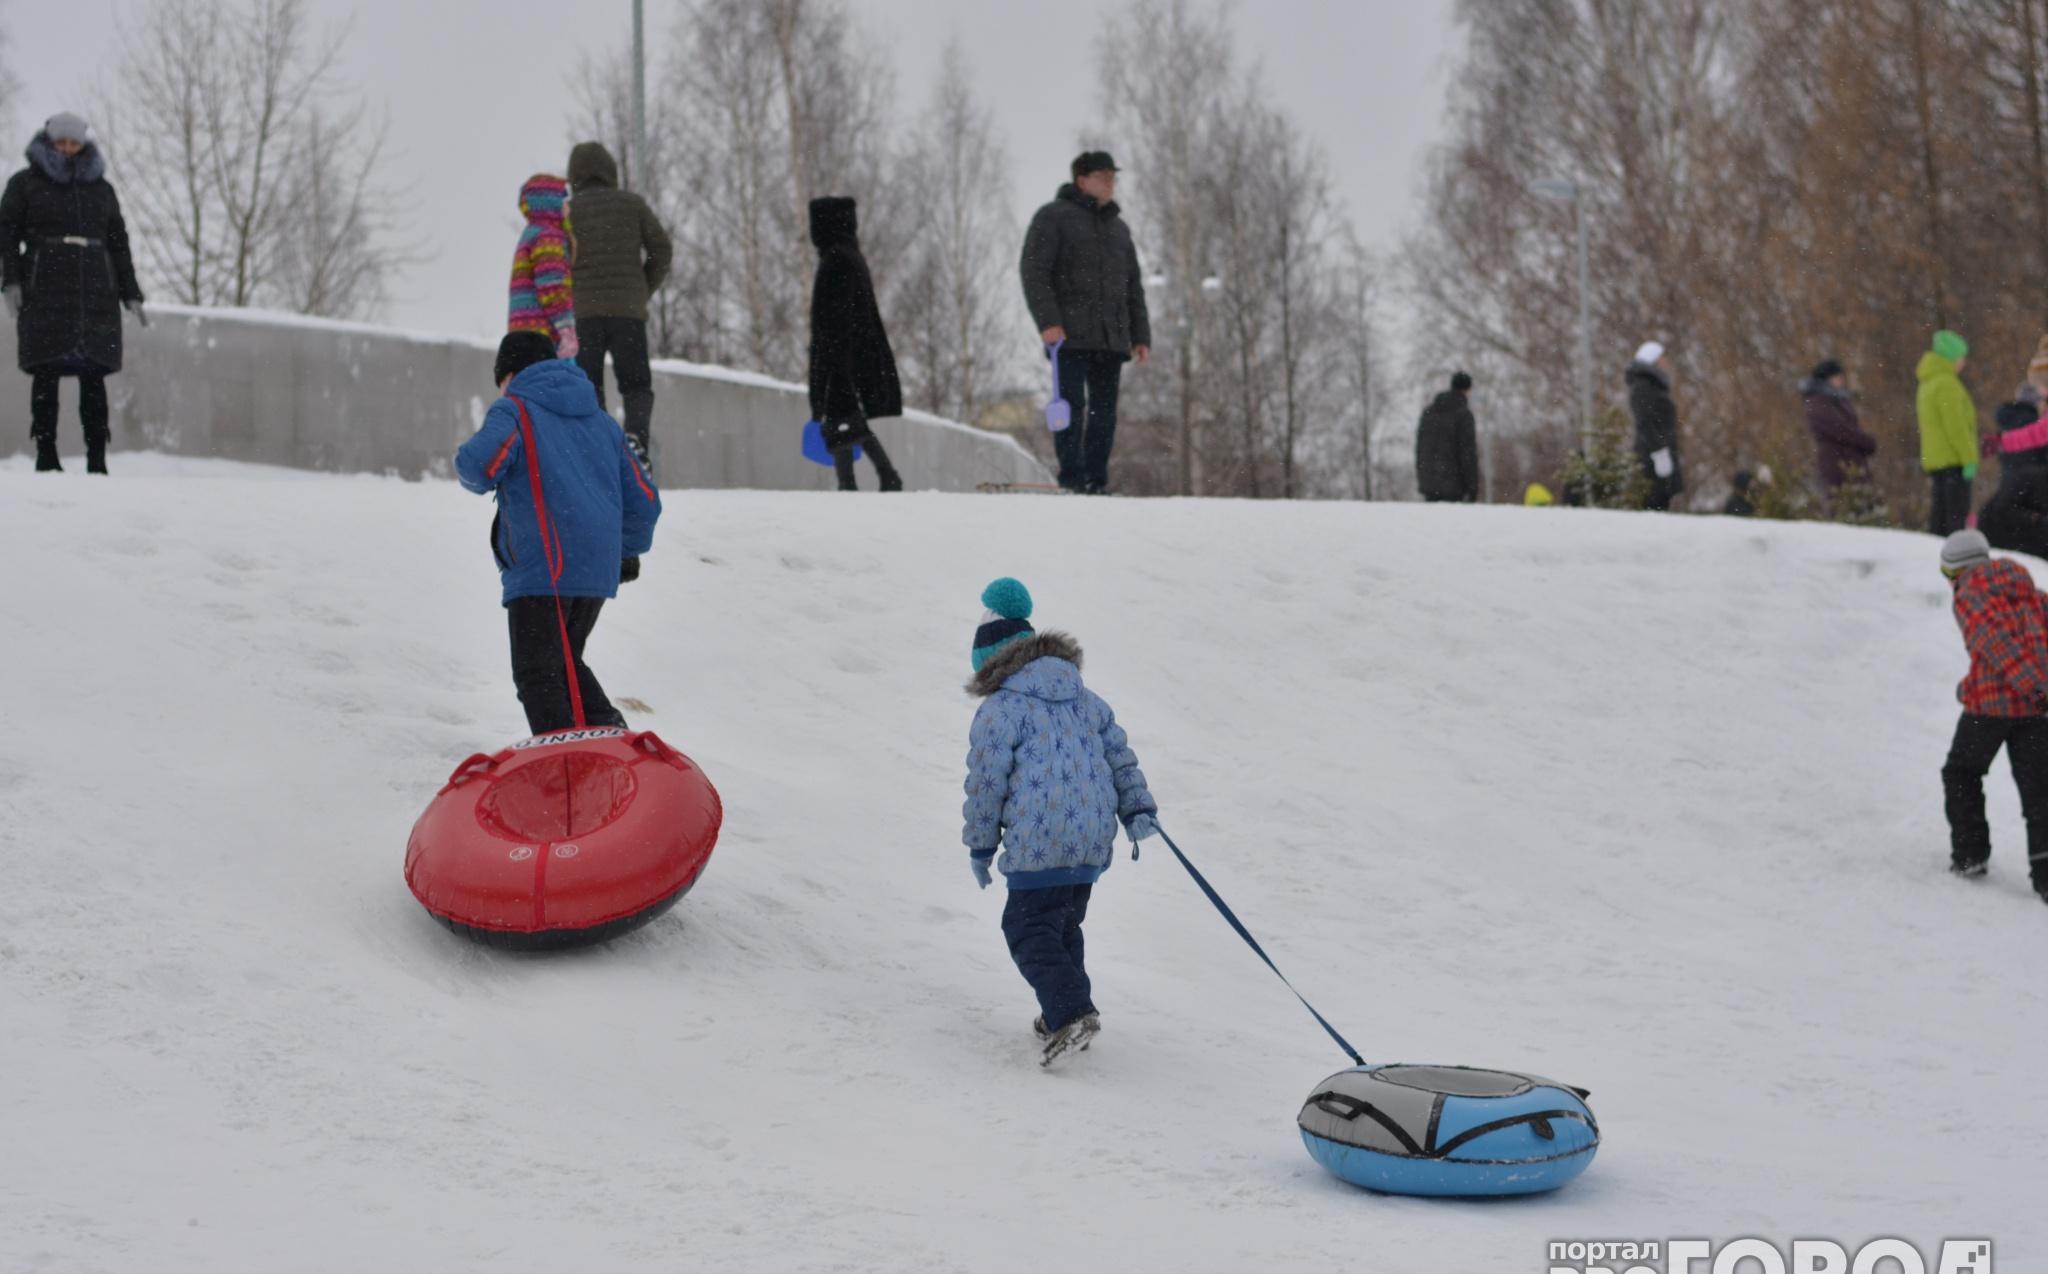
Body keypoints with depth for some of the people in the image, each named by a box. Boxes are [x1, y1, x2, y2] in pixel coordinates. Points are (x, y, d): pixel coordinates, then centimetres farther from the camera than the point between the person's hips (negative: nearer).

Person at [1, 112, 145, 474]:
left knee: (93, 376, -5)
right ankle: (46, 455, -3)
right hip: (45, 293, -2)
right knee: (46, 375, -6)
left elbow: (119, 245, 18)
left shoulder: (101, 189, 17)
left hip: (95, 293, 2)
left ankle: (97, 460, -6)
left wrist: (131, 295, 12)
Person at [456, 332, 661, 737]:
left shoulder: (514, 410, 1)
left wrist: (479, 481, 5)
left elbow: (478, 463, -20)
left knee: (537, 674, -1)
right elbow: (643, 498, 20)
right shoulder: (601, 420, 21)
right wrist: (630, 550, 36)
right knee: (565, 661, 22)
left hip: (543, 569, -7)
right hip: (599, 570, 7)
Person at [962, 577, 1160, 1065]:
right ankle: (1071, 1013, 19)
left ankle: (1071, 1012, -16)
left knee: (1029, 928, -1)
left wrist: (981, 846, 4)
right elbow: (1120, 756, 16)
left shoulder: (999, 710, -4)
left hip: (1039, 843, -7)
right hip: (1094, 839, 7)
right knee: (1064, 924, 20)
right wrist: (1138, 812, 16)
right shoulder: (1086, 699, 18)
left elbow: (986, 784, -5)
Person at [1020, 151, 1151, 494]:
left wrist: (1141, 336, 16)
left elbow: (1133, 287, 25)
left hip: (1111, 337, 6)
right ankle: (1072, 479, -8)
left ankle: (1096, 482, 5)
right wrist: (1047, 321, -16)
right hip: (1070, 334, -6)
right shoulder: (1053, 217, 3)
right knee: (1072, 405, -10)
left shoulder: (1118, 228, 23)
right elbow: (1033, 271, -6)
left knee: (1104, 411, 2)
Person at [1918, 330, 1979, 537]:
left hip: (1935, 460, 9)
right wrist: (1969, 459, -16)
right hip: (1953, 460, -9)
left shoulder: (1928, 384, 18)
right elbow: (1955, 426, -18)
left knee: (1939, 514, 10)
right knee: (1957, 513, -10)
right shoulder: (1946, 384, -12)